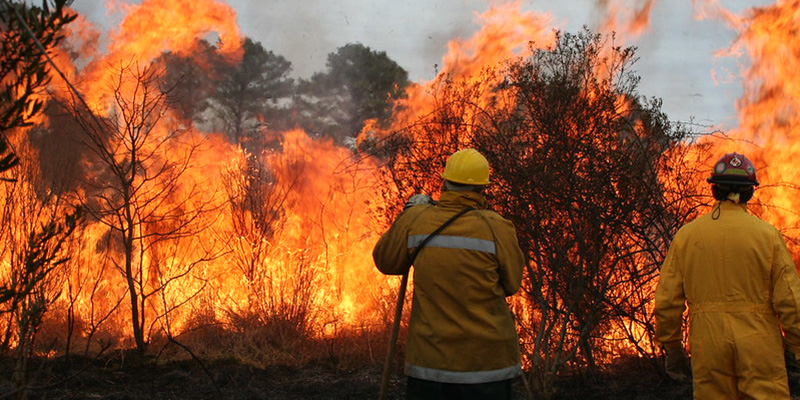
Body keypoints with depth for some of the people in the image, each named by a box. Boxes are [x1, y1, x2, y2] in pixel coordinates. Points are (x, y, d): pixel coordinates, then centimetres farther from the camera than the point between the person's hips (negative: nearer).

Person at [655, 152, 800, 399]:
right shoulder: (767, 234, -2)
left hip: (708, 348, 2)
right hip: (759, 348, -2)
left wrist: (672, 348, 11)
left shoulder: (686, 235, 3)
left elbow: (667, 301, 2)